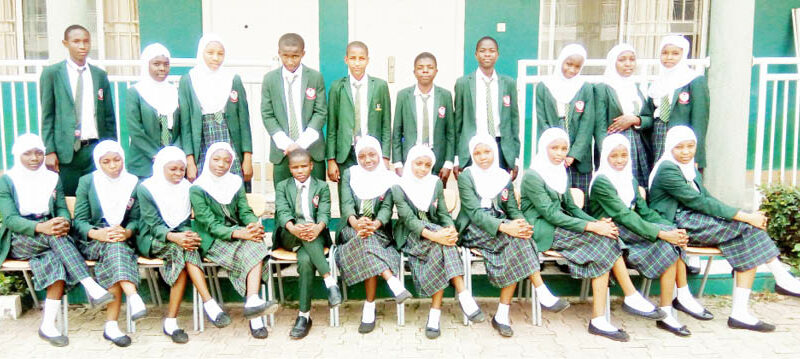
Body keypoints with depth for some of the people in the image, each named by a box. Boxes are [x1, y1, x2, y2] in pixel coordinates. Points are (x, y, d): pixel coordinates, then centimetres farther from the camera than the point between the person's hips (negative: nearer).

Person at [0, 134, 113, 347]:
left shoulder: (52, 178, 15)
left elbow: (62, 209, 6)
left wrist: (64, 222, -21)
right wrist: (41, 227, -29)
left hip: (49, 236, 3)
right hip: (19, 241, -3)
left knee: (56, 260, -32)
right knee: (55, 236, -35)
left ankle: (48, 325, -33)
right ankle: (91, 287, -45)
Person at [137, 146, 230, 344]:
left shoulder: (186, 187, 10)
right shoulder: (146, 188, -2)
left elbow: (186, 222, 7)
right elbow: (153, 224, -11)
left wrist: (187, 235, -18)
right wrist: (173, 236, -31)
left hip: (179, 237, 3)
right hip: (151, 241, -3)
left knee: (182, 251, -33)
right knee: (184, 250, -34)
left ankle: (171, 321, -36)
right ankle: (210, 304, -40)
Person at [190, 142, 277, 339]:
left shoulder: (236, 183, 11)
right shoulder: (197, 189, -4)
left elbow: (245, 211, 5)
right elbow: (210, 224, -12)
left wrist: (254, 224, -20)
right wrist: (238, 233, -27)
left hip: (237, 232, 4)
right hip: (212, 241, -4)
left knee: (256, 245, -29)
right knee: (251, 252, -29)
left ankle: (252, 302, -41)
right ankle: (254, 309, -35)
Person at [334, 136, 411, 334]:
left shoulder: (389, 178, 8)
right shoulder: (349, 174, 10)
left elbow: (387, 208, -4)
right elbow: (346, 204, -4)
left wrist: (374, 224, -27)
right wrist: (355, 223, -27)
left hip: (379, 230, 0)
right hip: (351, 230, 0)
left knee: (367, 243, -32)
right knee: (365, 241, -34)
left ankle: (369, 306, -30)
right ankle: (392, 281, -42)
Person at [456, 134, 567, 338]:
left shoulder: (504, 177, 14)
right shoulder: (466, 177, -2)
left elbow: (513, 209, 9)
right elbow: (475, 212, -14)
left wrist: (521, 223, -17)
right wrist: (503, 227, -29)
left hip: (500, 226, 4)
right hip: (473, 230, -4)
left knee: (517, 236, -30)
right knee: (516, 238, -30)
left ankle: (502, 314, -27)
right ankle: (543, 295, -31)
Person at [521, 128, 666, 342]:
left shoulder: (561, 174, 17)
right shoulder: (532, 176, -10)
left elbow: (571, 207, 15)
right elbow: (550, 214, -18)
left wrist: (596, 222, -5)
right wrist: (591, 226, -24)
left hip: (558, 227, 7)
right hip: (542, 231, -7)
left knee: (605, 237, -19)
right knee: (601, 239, -22)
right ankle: (631, 297, -15)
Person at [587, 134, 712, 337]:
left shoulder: (630, 180, 16)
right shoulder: (601, 182, -11)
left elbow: (645, 211, 8)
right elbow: (624, 215, -20)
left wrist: (672, 229, -10)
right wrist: (661, 233, -26)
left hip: (630, 229, 7)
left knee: (674, 239, -17)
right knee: (668, 245, -23)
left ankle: (683, 296, -11)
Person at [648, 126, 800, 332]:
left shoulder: (690, 169, 19)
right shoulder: (667, 170, -12)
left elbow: (707, 198, 11)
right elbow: (699, 202, -18)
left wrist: (746, 216, -4)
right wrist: (745, 217, -19)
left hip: (694, 221, 9)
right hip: (678, 226, -9)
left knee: (749, 242, -12)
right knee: (747, 227, -17)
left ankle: (740, 312, -13)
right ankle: (782, 278, -3)